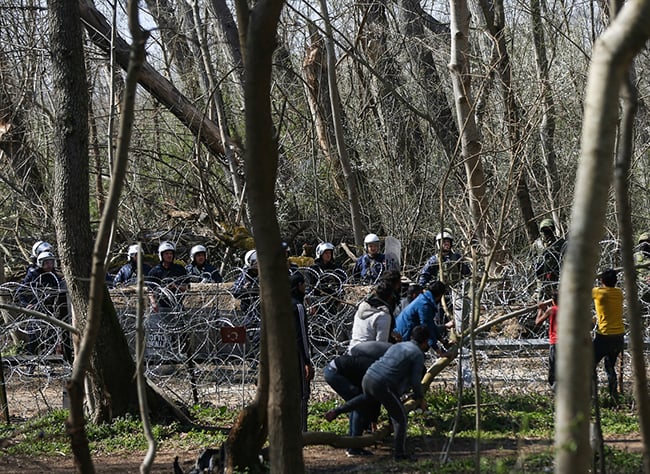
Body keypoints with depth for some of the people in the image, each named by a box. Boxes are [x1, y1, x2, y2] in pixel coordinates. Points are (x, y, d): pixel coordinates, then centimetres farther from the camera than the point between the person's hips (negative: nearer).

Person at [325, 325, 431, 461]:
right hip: (383, 386, -7)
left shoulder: (396, 346, 23)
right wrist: (421, 398, 14)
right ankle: (399, 453, 5)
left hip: (367, 378, 7)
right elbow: (415, 382, -3)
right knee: (400, 417, 10)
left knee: (367, 397, 41)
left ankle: (336, 411, 32)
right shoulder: (418, 354, 0)